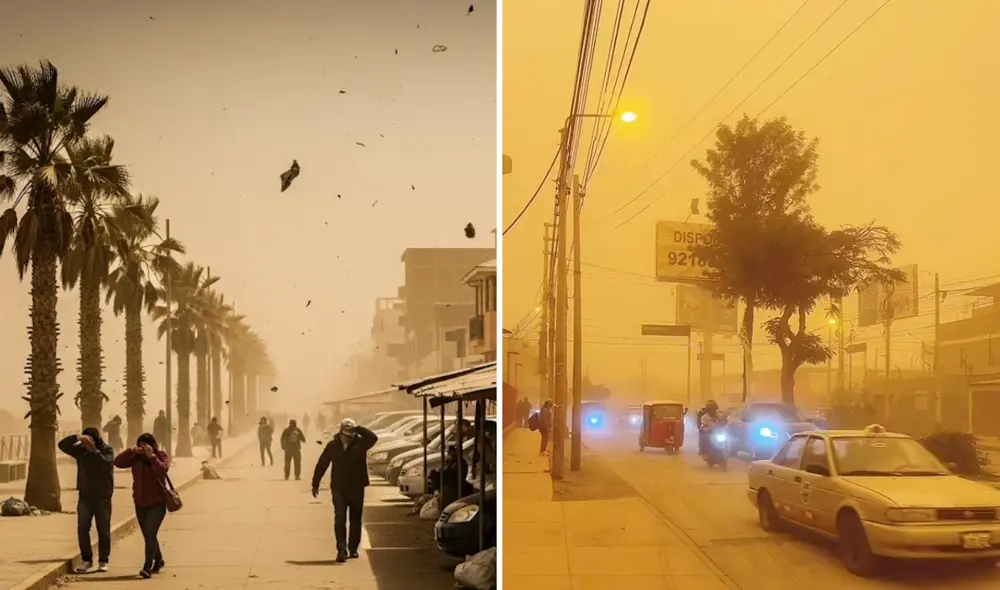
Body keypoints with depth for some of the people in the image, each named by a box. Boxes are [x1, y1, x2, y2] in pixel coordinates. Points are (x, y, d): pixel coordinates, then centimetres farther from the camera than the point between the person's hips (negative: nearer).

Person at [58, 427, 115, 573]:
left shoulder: (107, 449, -7)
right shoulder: (80, 449, 1)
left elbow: (107, 464, -25)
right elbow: (62, 445, -8)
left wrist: (94, 451, -28)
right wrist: (76, 438, -24)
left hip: (103, 497, -2)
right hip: (85, 496, 3)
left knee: (103, 530, 3)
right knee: (82, 528, -5)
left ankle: (103, 561, 13)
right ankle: (86, 559, 5)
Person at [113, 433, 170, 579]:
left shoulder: (162, 456, -7)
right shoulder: (136, 457, 3)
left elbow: (163, 470, -25)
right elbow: (118, 462, -7)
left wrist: (152, 456, -30)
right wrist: (130, 451, -19)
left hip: (157, 503, -5)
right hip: (140, 503, 5)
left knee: (150, 534, -17)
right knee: (148, 535, 15)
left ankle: (147, 567, -20)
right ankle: (158, 560, 36)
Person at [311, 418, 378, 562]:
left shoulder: (360, 443, -4)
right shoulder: (332, 445, 0)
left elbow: (373, 438, -24)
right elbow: (322, 464, 6)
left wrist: (358, 429, -22)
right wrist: (315, 483, 8)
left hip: (357, 488, 1)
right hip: (339, 488, -1)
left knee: (355, 519, 10)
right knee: (339, 519, -11)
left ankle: (353, 548, 23)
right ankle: (342, 550, -14)